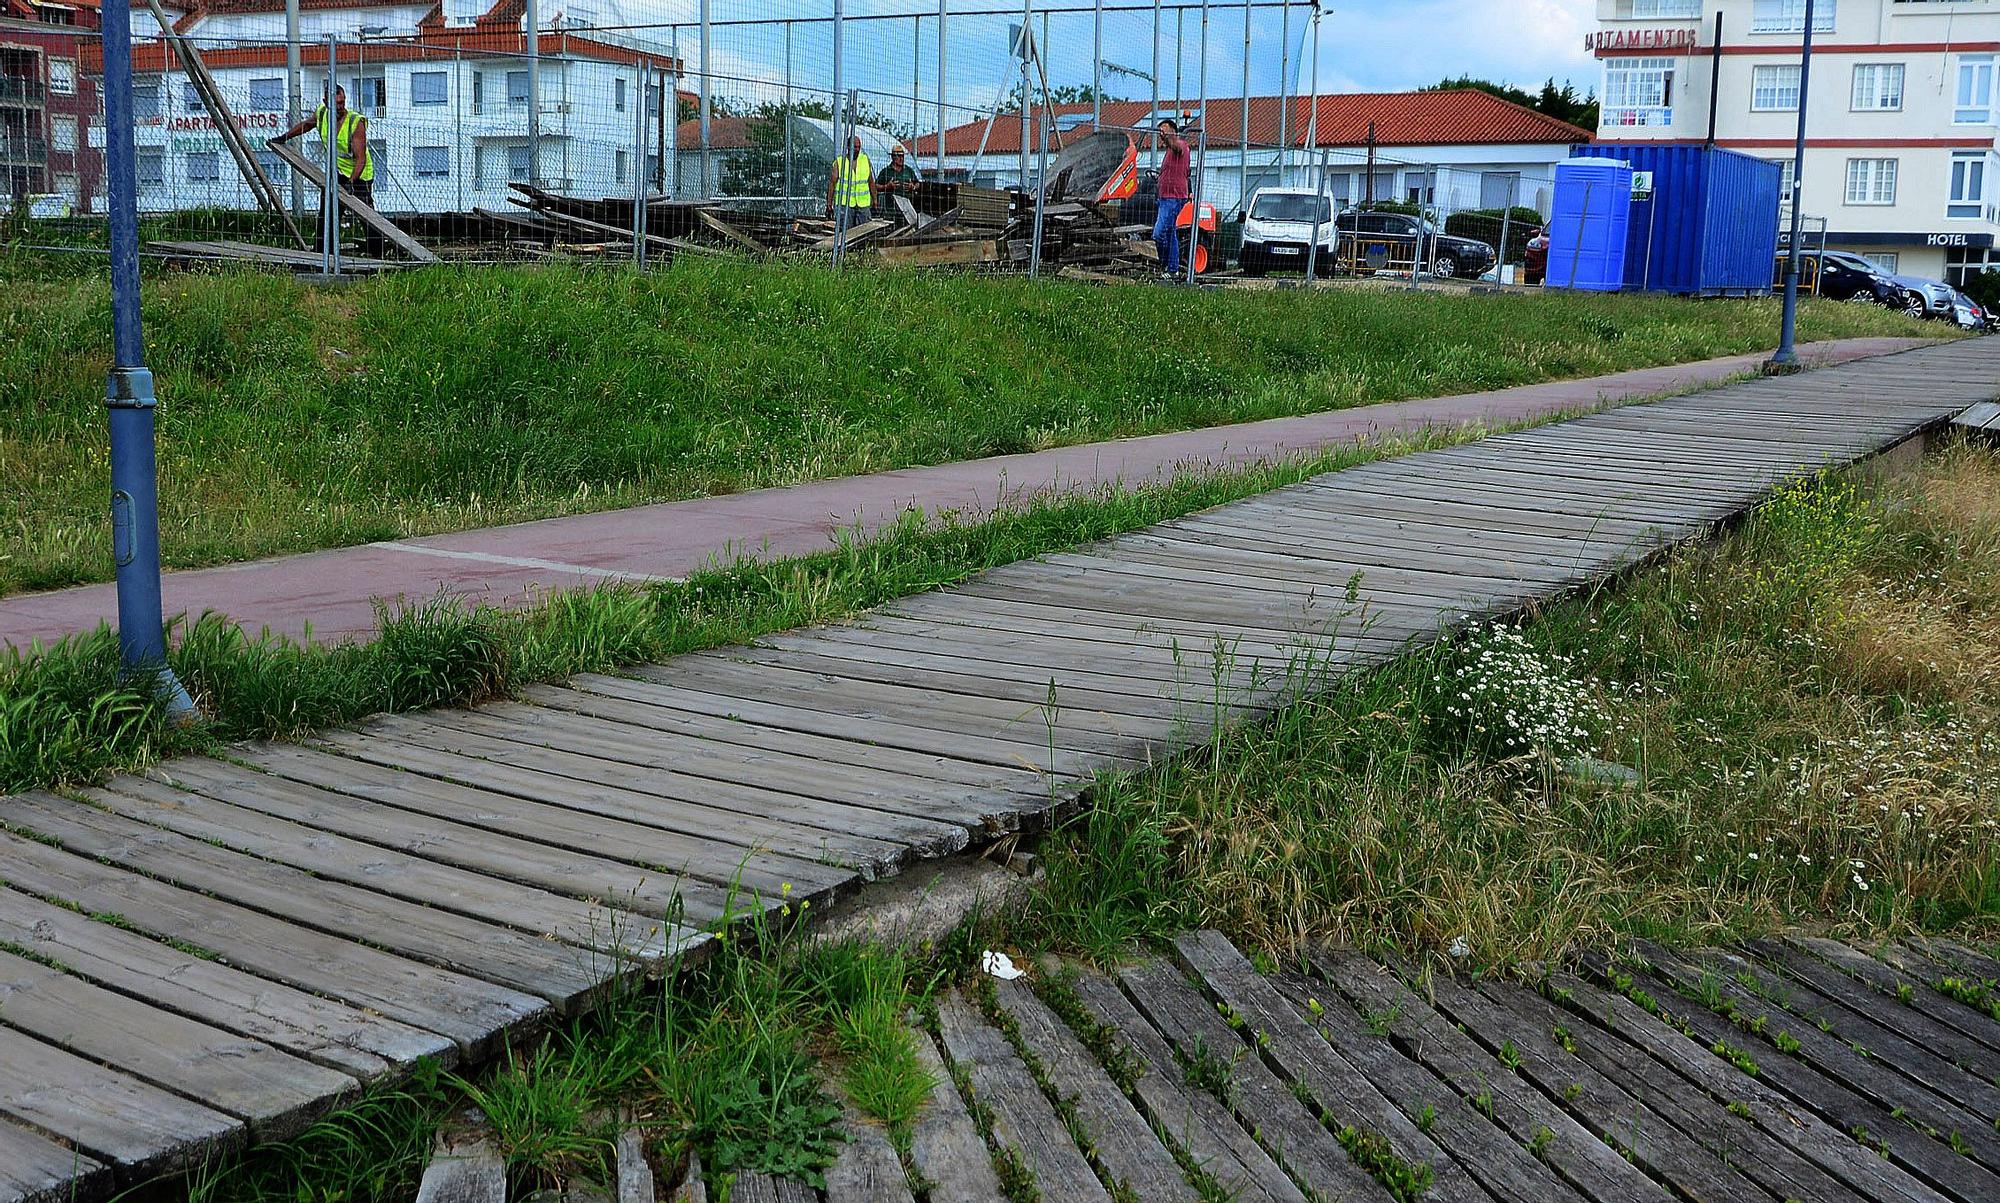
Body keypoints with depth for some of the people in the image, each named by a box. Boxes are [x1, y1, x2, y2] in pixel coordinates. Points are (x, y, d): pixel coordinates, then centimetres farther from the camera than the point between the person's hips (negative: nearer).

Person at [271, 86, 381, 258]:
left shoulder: (356, 122, -26)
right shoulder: (322, 114, -8)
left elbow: (361, 158, -31)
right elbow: (305, 125, 17)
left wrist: (351, 181, -43)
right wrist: (283, 138, 18)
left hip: (360, 174, -6)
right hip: (338, 171, 6)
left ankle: (376, 255, -10)